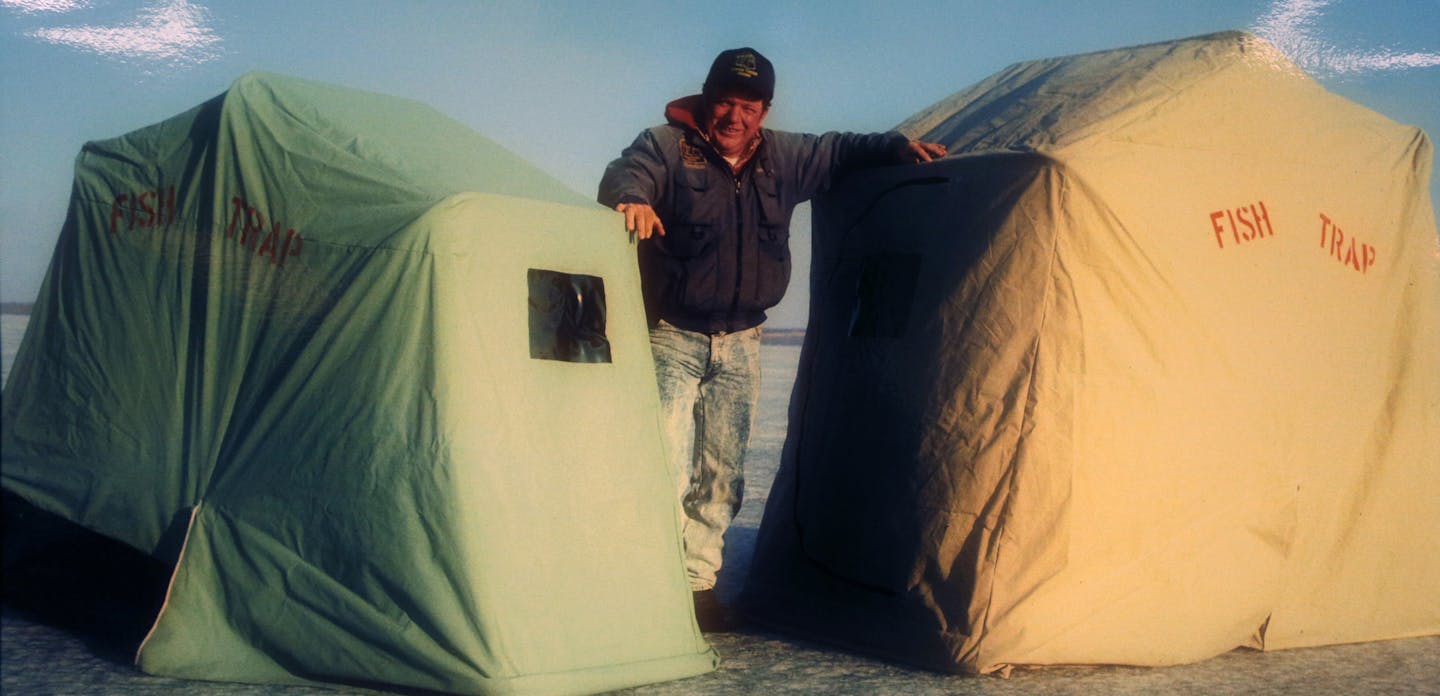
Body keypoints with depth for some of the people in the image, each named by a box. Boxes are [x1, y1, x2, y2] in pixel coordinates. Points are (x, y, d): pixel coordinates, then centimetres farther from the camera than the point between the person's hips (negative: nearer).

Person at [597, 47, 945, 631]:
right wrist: (632, 197, -49)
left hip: (739, 343, 5)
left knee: (721, 474, 10)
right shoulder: (668, 146, -9)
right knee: (666, 467, -14)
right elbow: (625, 173, -27)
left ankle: (698, 586, 21)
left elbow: (839, 152, 20)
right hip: (672, 337, -5)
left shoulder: (783, 158, 6)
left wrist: (898, 149, 6)